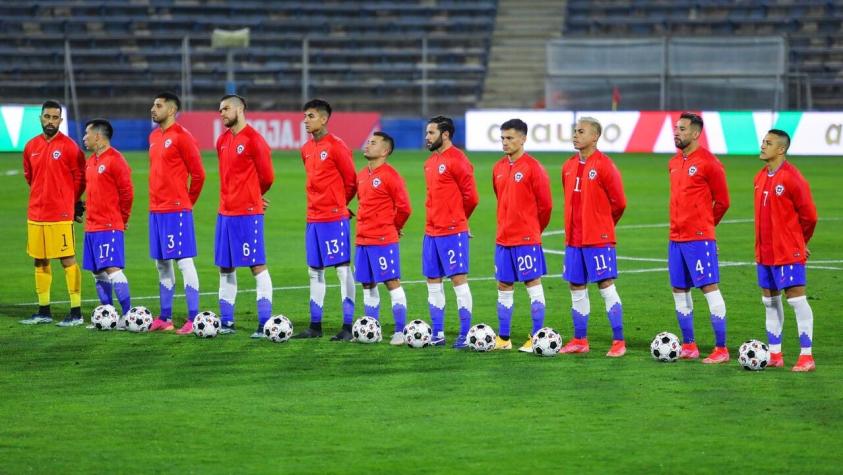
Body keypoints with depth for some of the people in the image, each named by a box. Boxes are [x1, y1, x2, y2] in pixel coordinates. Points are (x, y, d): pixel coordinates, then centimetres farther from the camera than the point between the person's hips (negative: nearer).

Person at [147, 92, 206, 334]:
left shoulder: (181, 137, -11)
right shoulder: (154, 137, 14)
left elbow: (198, 173, -10)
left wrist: (188, 201, -1)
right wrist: (157, 199, 16)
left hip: (177, 210, -8)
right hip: (156, 209, 8)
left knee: (184, 261, -8)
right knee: (162, 263, 11)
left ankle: (193, 320, -8)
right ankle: (164, 318, 17)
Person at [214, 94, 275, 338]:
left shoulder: (253, 140, -10)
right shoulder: (222, 141, 13)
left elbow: (267, 177, -7)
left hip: (248, 213, -8)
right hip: (225, 212, 8)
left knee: (257, 265, -6)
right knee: (225, 268, 10)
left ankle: (265, 324, -6)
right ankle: (226, 322, 16)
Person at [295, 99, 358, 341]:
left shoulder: (336, 146, -10)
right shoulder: (306, 149, 11)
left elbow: (350, 180, -4)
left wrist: (339, 203, 7)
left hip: (335, 218, -8)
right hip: (313, 218, 8)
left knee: (343, 269, -5)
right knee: (315, 271, 10)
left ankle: (347, 327, -6)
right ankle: (315, 326, 16)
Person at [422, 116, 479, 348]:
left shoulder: (457, 160, -12)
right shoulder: (430, 162, 15)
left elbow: (471, 196, -12)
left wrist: (457, 218, 2)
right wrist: (435, 217, 14)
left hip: (452, 232, -9)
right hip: (431, 231, 9)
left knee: (458, 278, -7)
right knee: (433, 281, 9)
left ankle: (465, 335, -5)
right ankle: (438, 334, 15)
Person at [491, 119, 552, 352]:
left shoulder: (533, 168, -10)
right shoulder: (499, 168, 10)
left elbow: (545, 204, -7)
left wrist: (533, 229, 4)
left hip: (527, 239, -7)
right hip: (503, 238, 7)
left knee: (533, 283, -4)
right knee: (504, 286, 9)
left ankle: (536, 339, -2)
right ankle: (503, 339, 15)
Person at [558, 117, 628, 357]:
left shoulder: (604, 165, -11)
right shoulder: (569, 166, 10)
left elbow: (618, 202, -7)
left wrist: (602, 225, 4)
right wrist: (575, 225, 14)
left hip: (599, 238, -7)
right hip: (574, 238, 7)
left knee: (606, 286, -6)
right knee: (576, 288, 9)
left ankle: (619, 342, -3)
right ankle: (580, 341, 17)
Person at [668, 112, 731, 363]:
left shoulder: (709, 163, -10)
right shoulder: (674, 163, 13)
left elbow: (722, 201, -5)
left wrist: (703, 225, 4)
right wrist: (680, 225, 15)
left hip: (699, 238, -8)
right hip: (676, 238, 8)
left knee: (709, 287, -8)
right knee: (679, 290, 10)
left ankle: (721, 349, -7)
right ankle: (688, 346, 19)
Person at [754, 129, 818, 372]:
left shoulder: (792, 178, -15)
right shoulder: (761, 177, 9)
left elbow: (808, 215, -10)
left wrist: (800, 242, 2)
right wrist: (763, 242, 17)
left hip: (788, 252, -8)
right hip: (764, 251, 8)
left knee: (796, 298, -7)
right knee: (770, 301, 11)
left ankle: (806, 356, -4)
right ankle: (774, 354, 19)